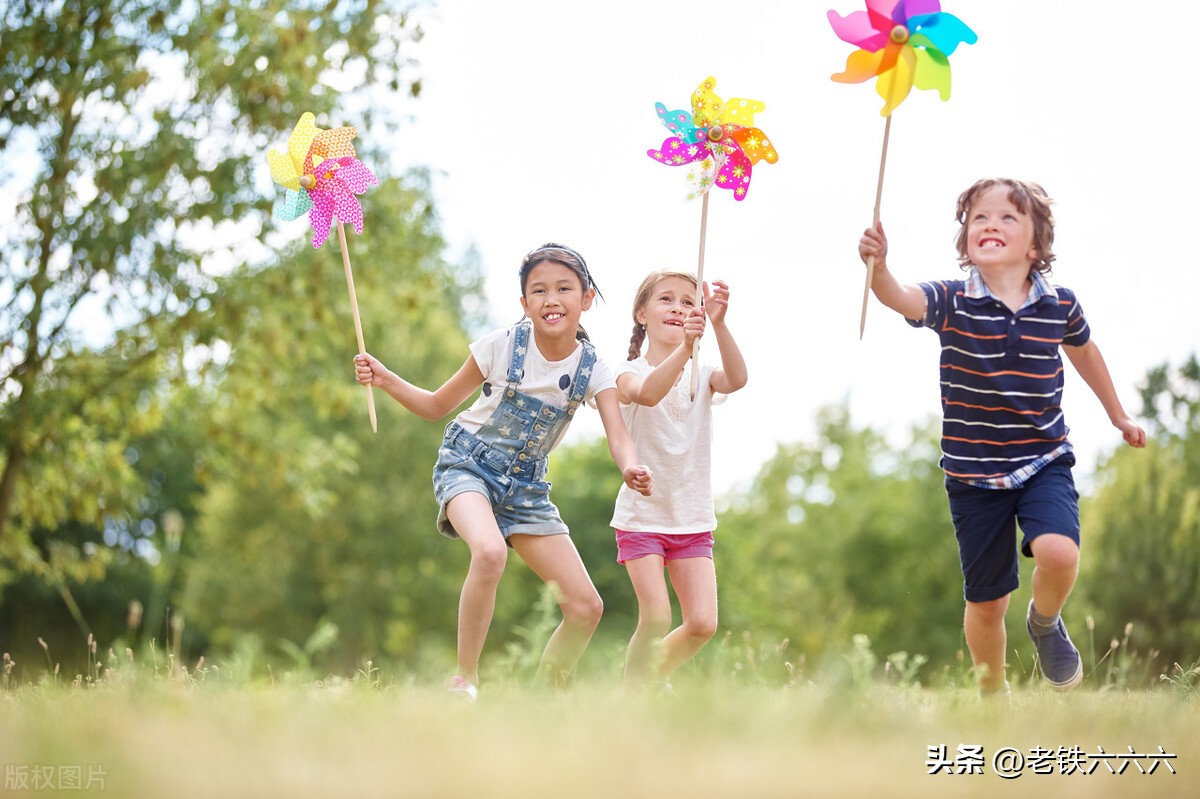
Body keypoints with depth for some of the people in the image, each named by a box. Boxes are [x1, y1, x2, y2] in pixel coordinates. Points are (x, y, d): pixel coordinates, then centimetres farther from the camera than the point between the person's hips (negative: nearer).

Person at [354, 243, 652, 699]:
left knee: (586, 607, -4)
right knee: (490, 551, -37)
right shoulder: (502, 346, -9)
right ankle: (465, 679, -22)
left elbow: (618, 437, -18)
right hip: (467, 464, -4)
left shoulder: (592, 370, -4)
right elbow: (437, 406, 1)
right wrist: (385, 379, -14)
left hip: (526, 486, 4)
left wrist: (630, 468, -41)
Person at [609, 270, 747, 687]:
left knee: (702, 624, -5)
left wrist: (718, 324, -38)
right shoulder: (631, 372, -8)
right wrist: (684, 347, -50)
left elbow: (737, 379, -22)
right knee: (656, 618, -14)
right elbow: (649, 393, -34)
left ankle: (652, 679, 21)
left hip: (693, 519, 4)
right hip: (642, 515, -4)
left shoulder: (702, 375, 3)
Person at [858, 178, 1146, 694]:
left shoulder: (1059, 305, -3)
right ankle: (993, 695, 33)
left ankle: (1045, 622, 9)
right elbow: (902, 299, -33)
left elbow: (1083, 351, 18)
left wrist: (1118, 416, 30)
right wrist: (879, 268, -56)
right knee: (986, 602, 7)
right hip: (973, 473, 0)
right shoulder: (952, 302, -11)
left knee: (1058, 552, -27)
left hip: (1044, 462, 1)